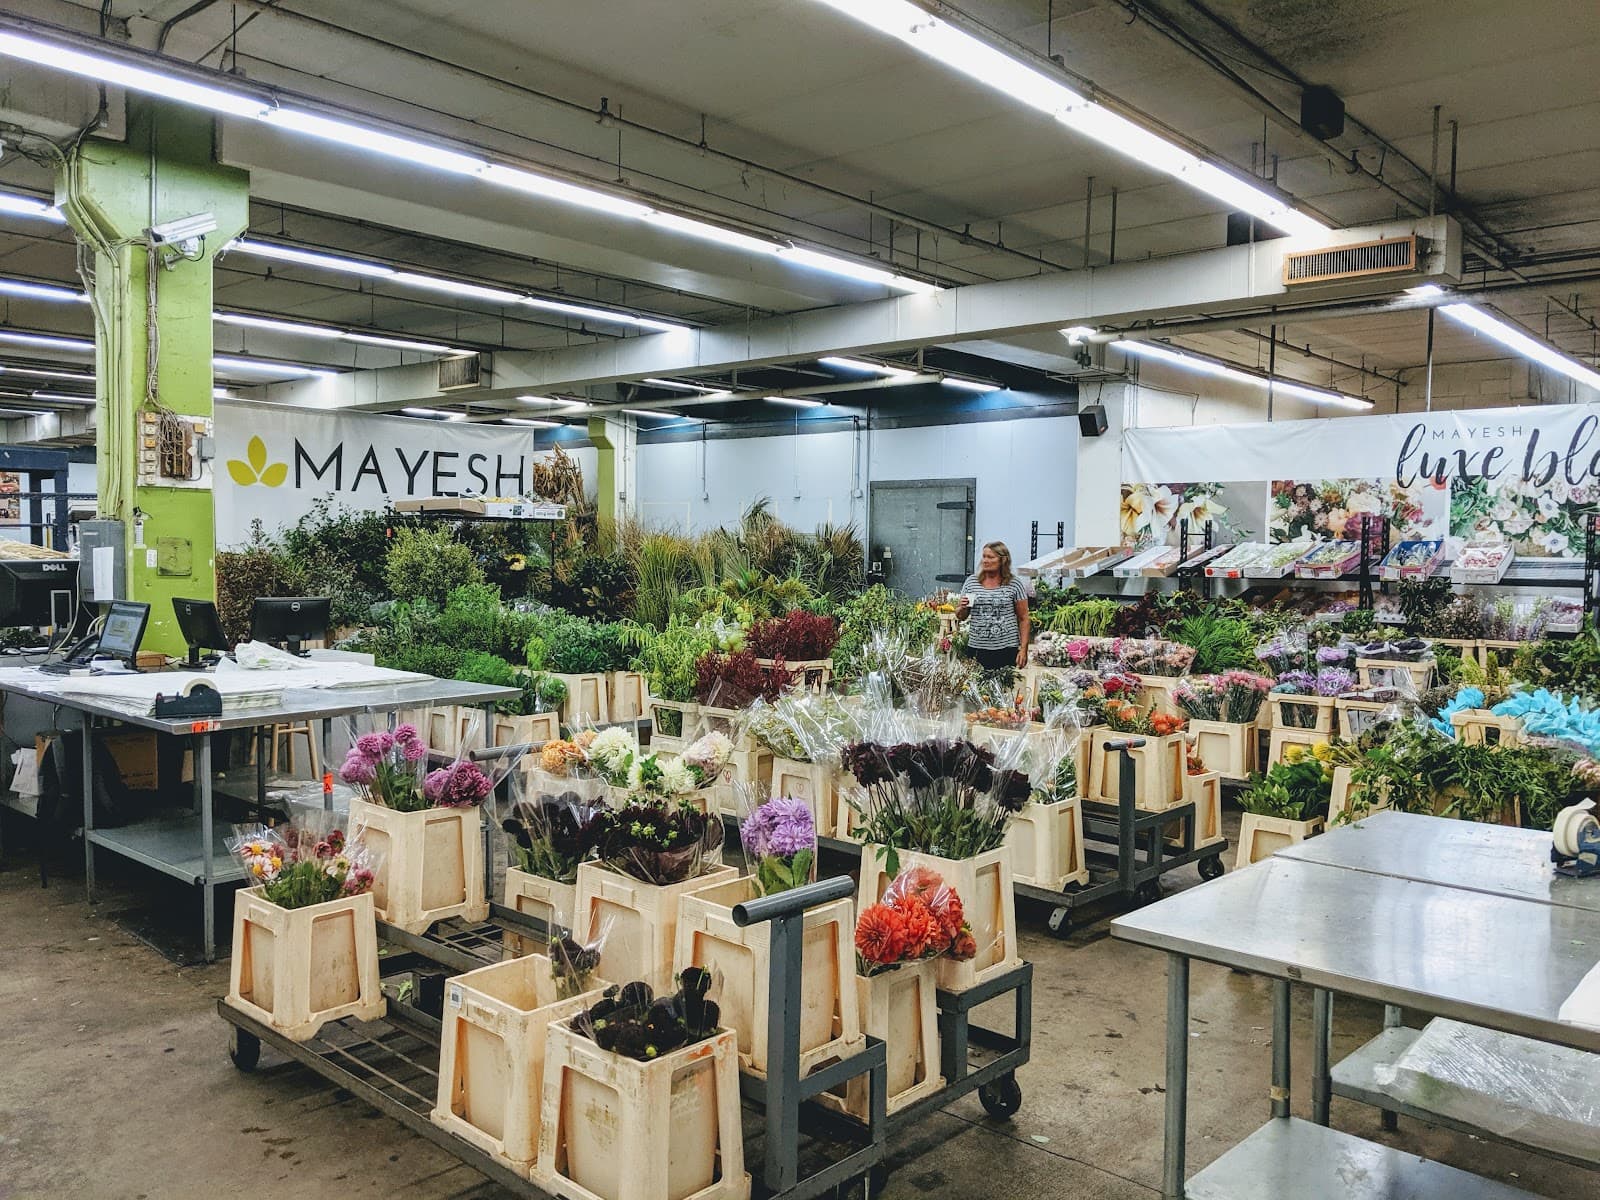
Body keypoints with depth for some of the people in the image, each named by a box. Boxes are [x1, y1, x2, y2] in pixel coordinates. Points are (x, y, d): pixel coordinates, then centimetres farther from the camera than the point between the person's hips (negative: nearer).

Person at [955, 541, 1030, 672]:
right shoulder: (971, 582, 8)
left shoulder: (1015, 584, 1)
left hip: (1007, 650, -2)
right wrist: (962, 608, -8)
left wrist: (1023, 649, -5)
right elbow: (960, 617, 15)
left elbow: (1023, 619, 2)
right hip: (976, 650, 2)